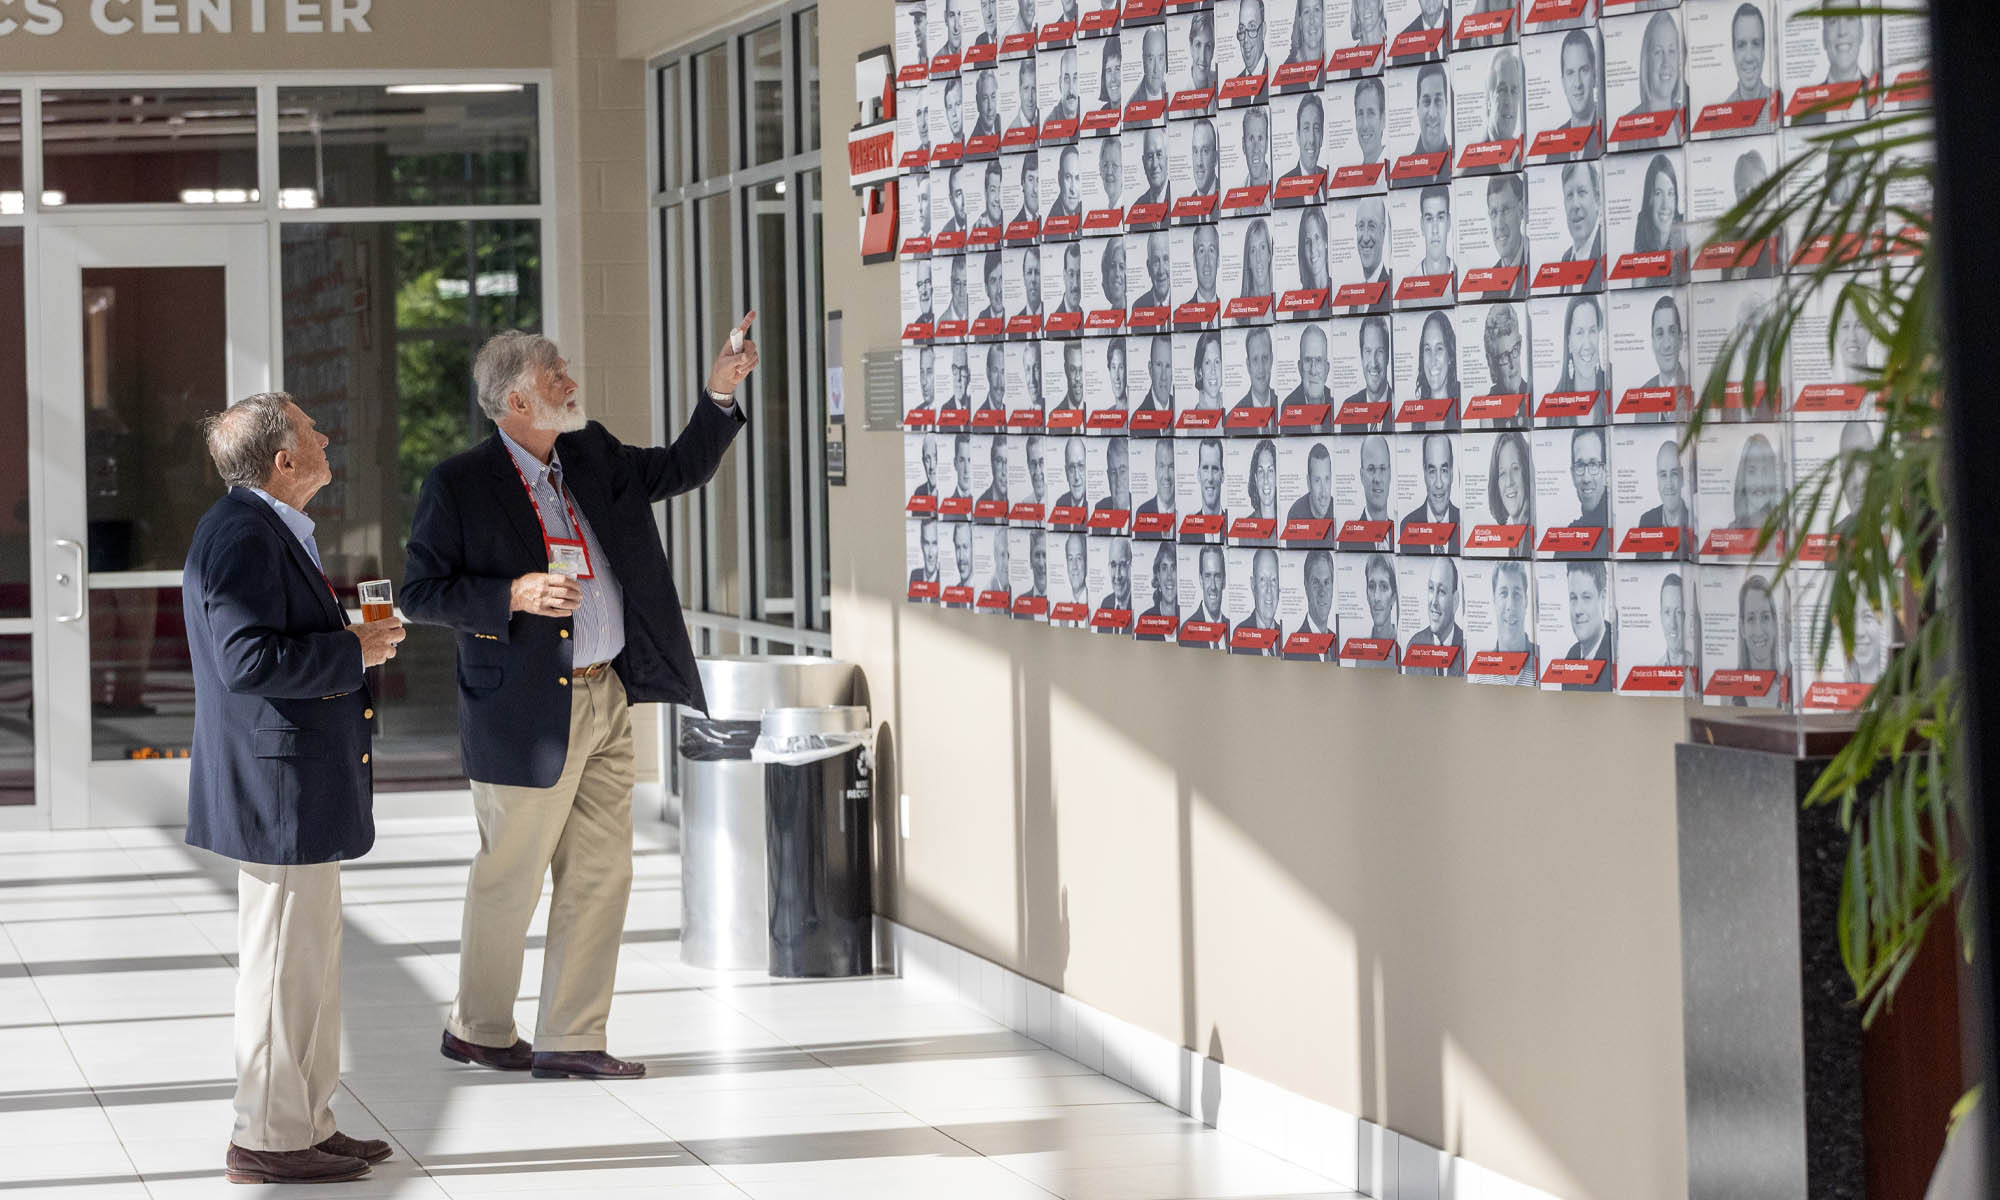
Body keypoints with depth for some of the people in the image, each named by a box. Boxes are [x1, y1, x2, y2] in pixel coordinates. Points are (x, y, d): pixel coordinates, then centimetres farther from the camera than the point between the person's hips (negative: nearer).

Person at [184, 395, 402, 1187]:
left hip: (297, 792, 11)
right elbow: (247, 659, -26)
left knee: (306, 963, 16)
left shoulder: (270, 530, 17)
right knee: (283, 964, -5)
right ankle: (266, 1141, 2)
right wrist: (354, 653, -18)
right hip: (276, 789, -11)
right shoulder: (244, 534, -18)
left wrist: (349, 636, 12)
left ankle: (306, 1125, 24)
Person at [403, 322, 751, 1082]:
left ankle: (570, 1040, 15)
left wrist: (720, 395, 6)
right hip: (528, 715, -7)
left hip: (606, 703, 7)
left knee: (601, 875, 7)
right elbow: (420, 593, -8)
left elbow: (682, 469, 20)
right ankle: (477, 1029, 23)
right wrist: (513, 596, -21)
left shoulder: (593, 458, 10)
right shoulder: (459, 486, -9)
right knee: (509, 878, 4)